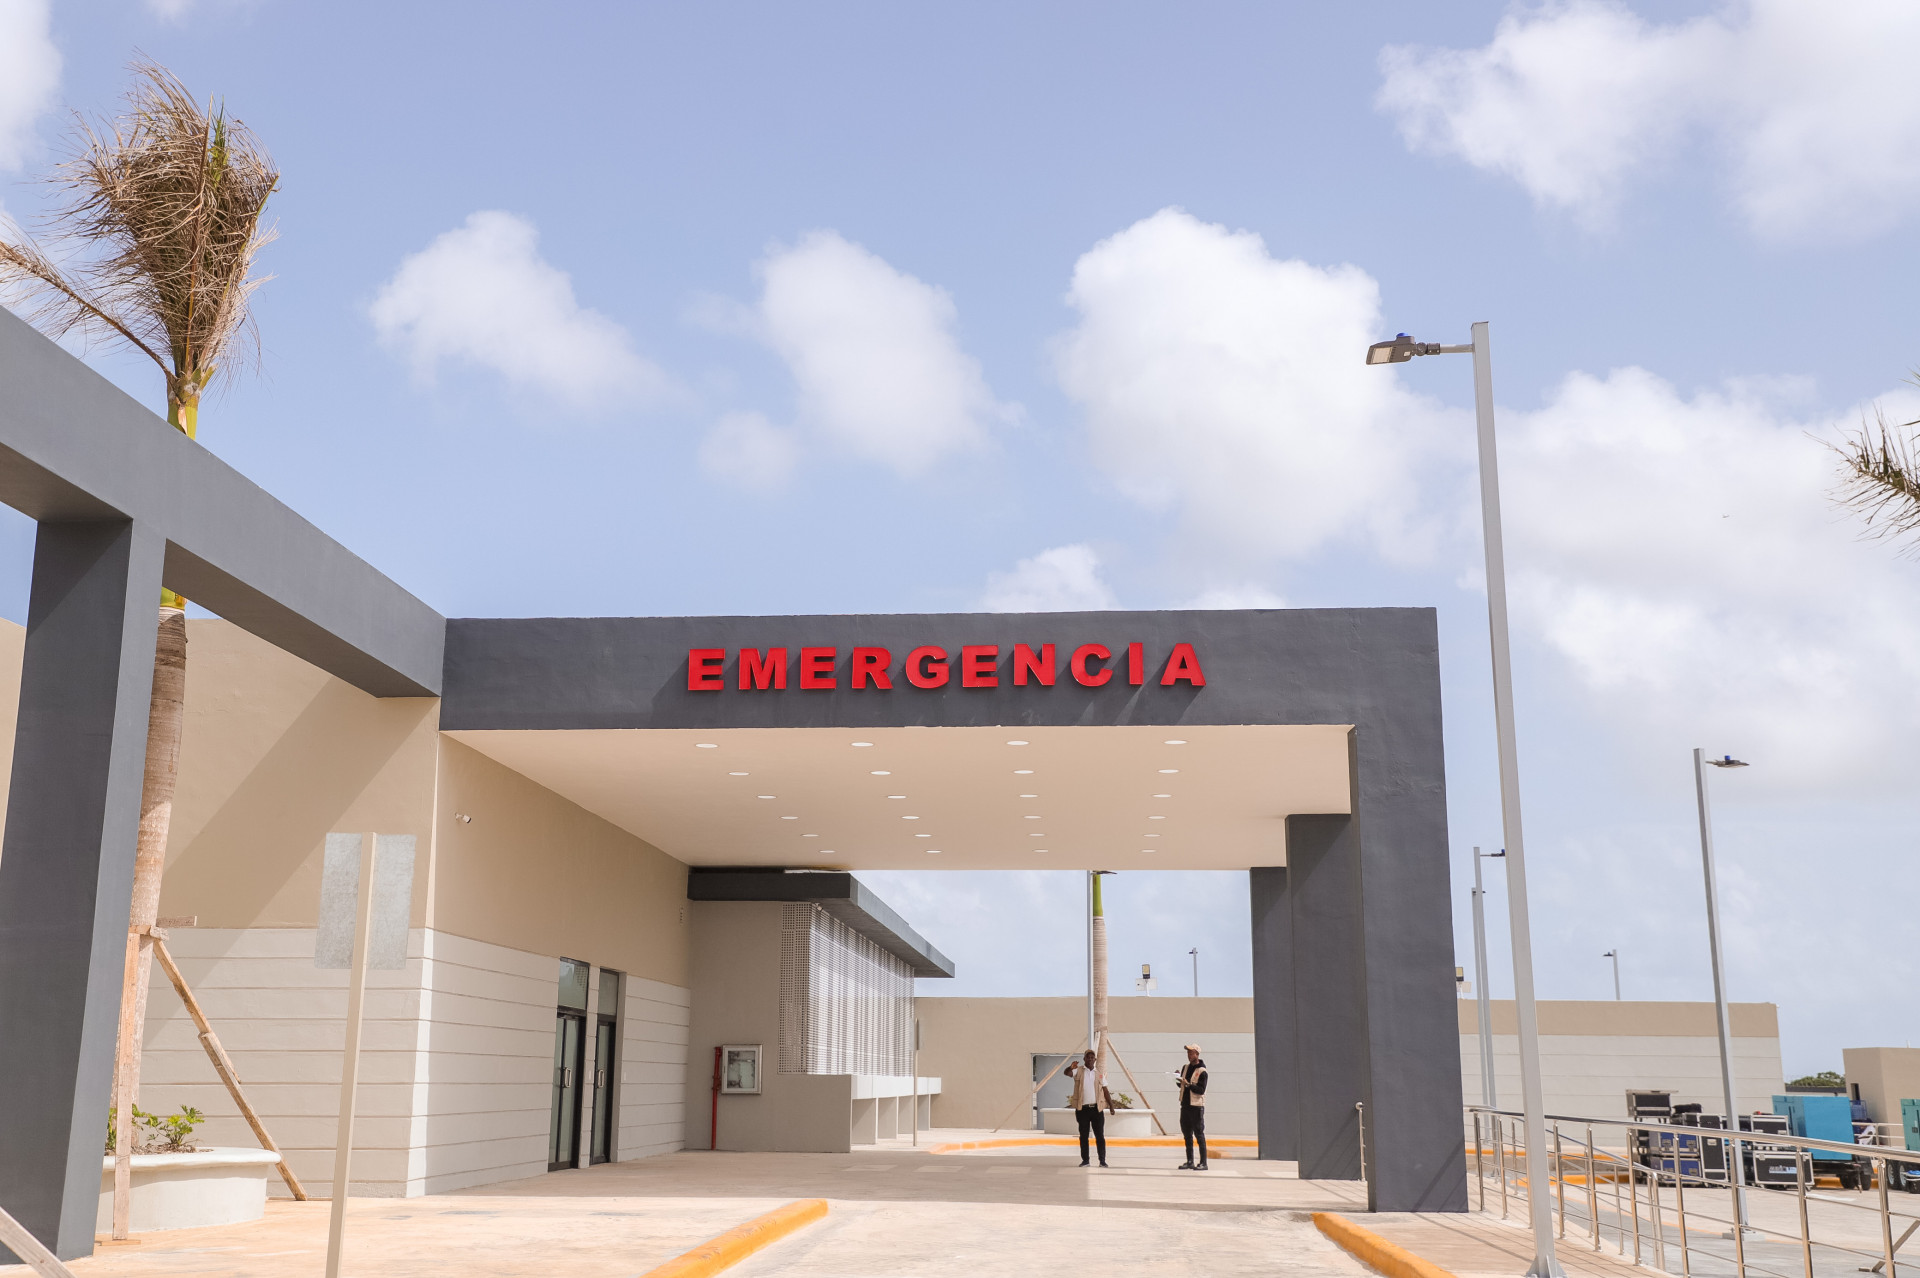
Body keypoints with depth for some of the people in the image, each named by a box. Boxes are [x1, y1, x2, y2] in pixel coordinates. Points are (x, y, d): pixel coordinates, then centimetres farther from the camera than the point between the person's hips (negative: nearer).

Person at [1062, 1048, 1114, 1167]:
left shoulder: (1100, 1073, 10)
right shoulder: (1078, 1071, 3)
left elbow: (1105, 1091, 14)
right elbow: (1067, 1073, -17)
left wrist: (1111, 1105, 8)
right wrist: (1070, 1068, -40)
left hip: (1096, 1108, 1)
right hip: (1082, 1108, -1)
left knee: (1100, 1135, -1)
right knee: (1083, 1136, 5)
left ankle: (1102, 1160, 4)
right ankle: (1085, 1160, 12)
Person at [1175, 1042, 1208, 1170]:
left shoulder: (1202, 1071, -9)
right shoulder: (1185, 1068, 14)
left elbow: (1201, 1090, -16)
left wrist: (1188, 1084, -25)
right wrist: (1179, 1080, 0)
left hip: (1197, 1106, -7)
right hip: (1185, 1105, 7)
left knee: (1199, 1135, -6)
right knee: (1187, 1135, 10)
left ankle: (1203, 1163, -3)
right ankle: (1190, 1162, 17)